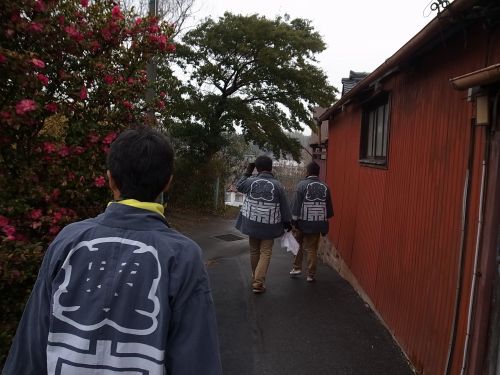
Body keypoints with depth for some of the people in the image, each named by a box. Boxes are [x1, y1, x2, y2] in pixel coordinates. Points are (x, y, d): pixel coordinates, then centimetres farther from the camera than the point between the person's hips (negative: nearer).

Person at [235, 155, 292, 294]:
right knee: (265, 253, 4)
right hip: (269, 225, -2)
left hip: (252, 223, 2)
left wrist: (247, 172, 21)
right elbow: (284, 207, -3)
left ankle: (255, 278, 33)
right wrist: (288, 222, 9)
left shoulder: (251, 181, -8)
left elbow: (238, 186, 14)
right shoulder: (277, 185, -9)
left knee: (254, 251, 17)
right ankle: (258, 282, -3)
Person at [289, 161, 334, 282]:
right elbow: (329, 208, 7)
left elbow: (296, 205, -12)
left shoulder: (302, 185, -9)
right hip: (317, 224, 2)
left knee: (298, 245, 19)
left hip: (302, 222, -2)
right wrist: (324, 224, 16)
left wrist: (294, 222, -7)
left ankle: (296, 267, 21)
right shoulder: (325, 187, 2)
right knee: (312, 249, 10)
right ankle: (311, 275, 14)